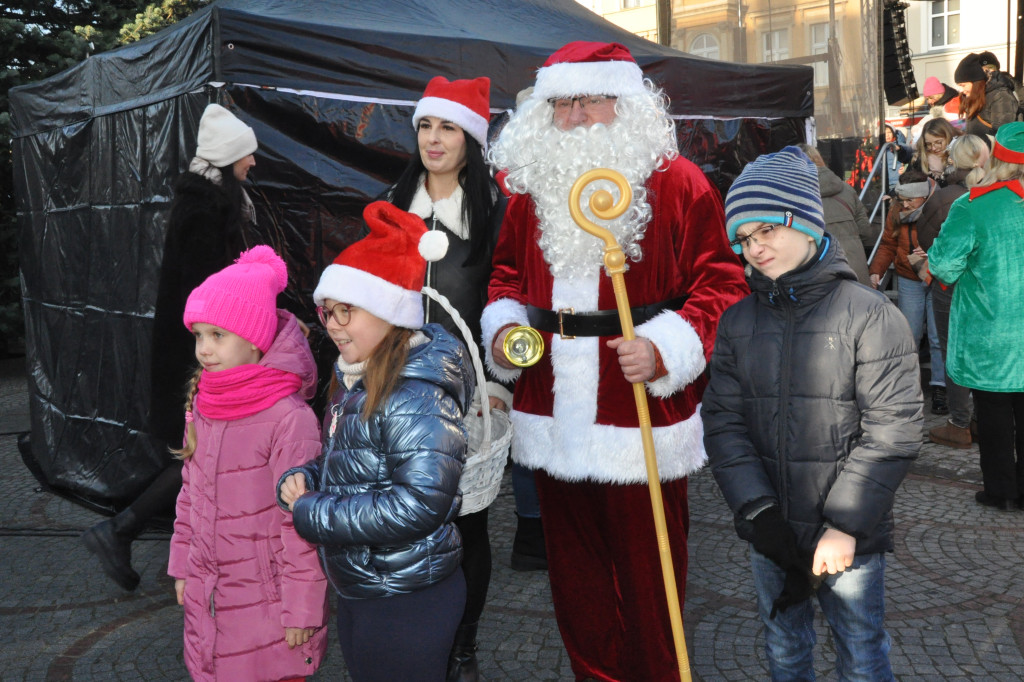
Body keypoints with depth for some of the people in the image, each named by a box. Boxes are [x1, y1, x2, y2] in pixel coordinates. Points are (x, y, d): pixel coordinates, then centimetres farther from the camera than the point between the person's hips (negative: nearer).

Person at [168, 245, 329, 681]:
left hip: (265, 605, -6)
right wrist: (182, 567, 16)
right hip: (207, 598, 6)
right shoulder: (202, 405, 2)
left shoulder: (289, 418, -20)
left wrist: (301, 610, -13)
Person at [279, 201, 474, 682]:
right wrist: (302, 480, -4)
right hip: (356, 592, 9)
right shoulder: (357, 382, 7)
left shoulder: (417, 394, -23)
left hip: (407, 601, -9)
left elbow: (418, 504, -31)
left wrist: (312, 515, -22)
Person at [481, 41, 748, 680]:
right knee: (574, 575, 17)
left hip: (640, 424, -5)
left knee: (648, 575, 7)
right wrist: (503, 329, 2)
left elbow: (719, 285, -7)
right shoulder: (532, 188, 11)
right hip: (553, 423, 5)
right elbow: (507, 275, 21)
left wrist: (663, 350, -21)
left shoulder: (677, 184, -5)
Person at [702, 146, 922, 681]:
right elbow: (724, 422, -2)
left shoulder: (869, 315, -10)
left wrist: (844, 527, -17)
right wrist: (759, 513, -14)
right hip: (770, 535, 3)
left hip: (850, 537, -3)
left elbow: (891, 432, -13)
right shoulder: (737, 322, 2)